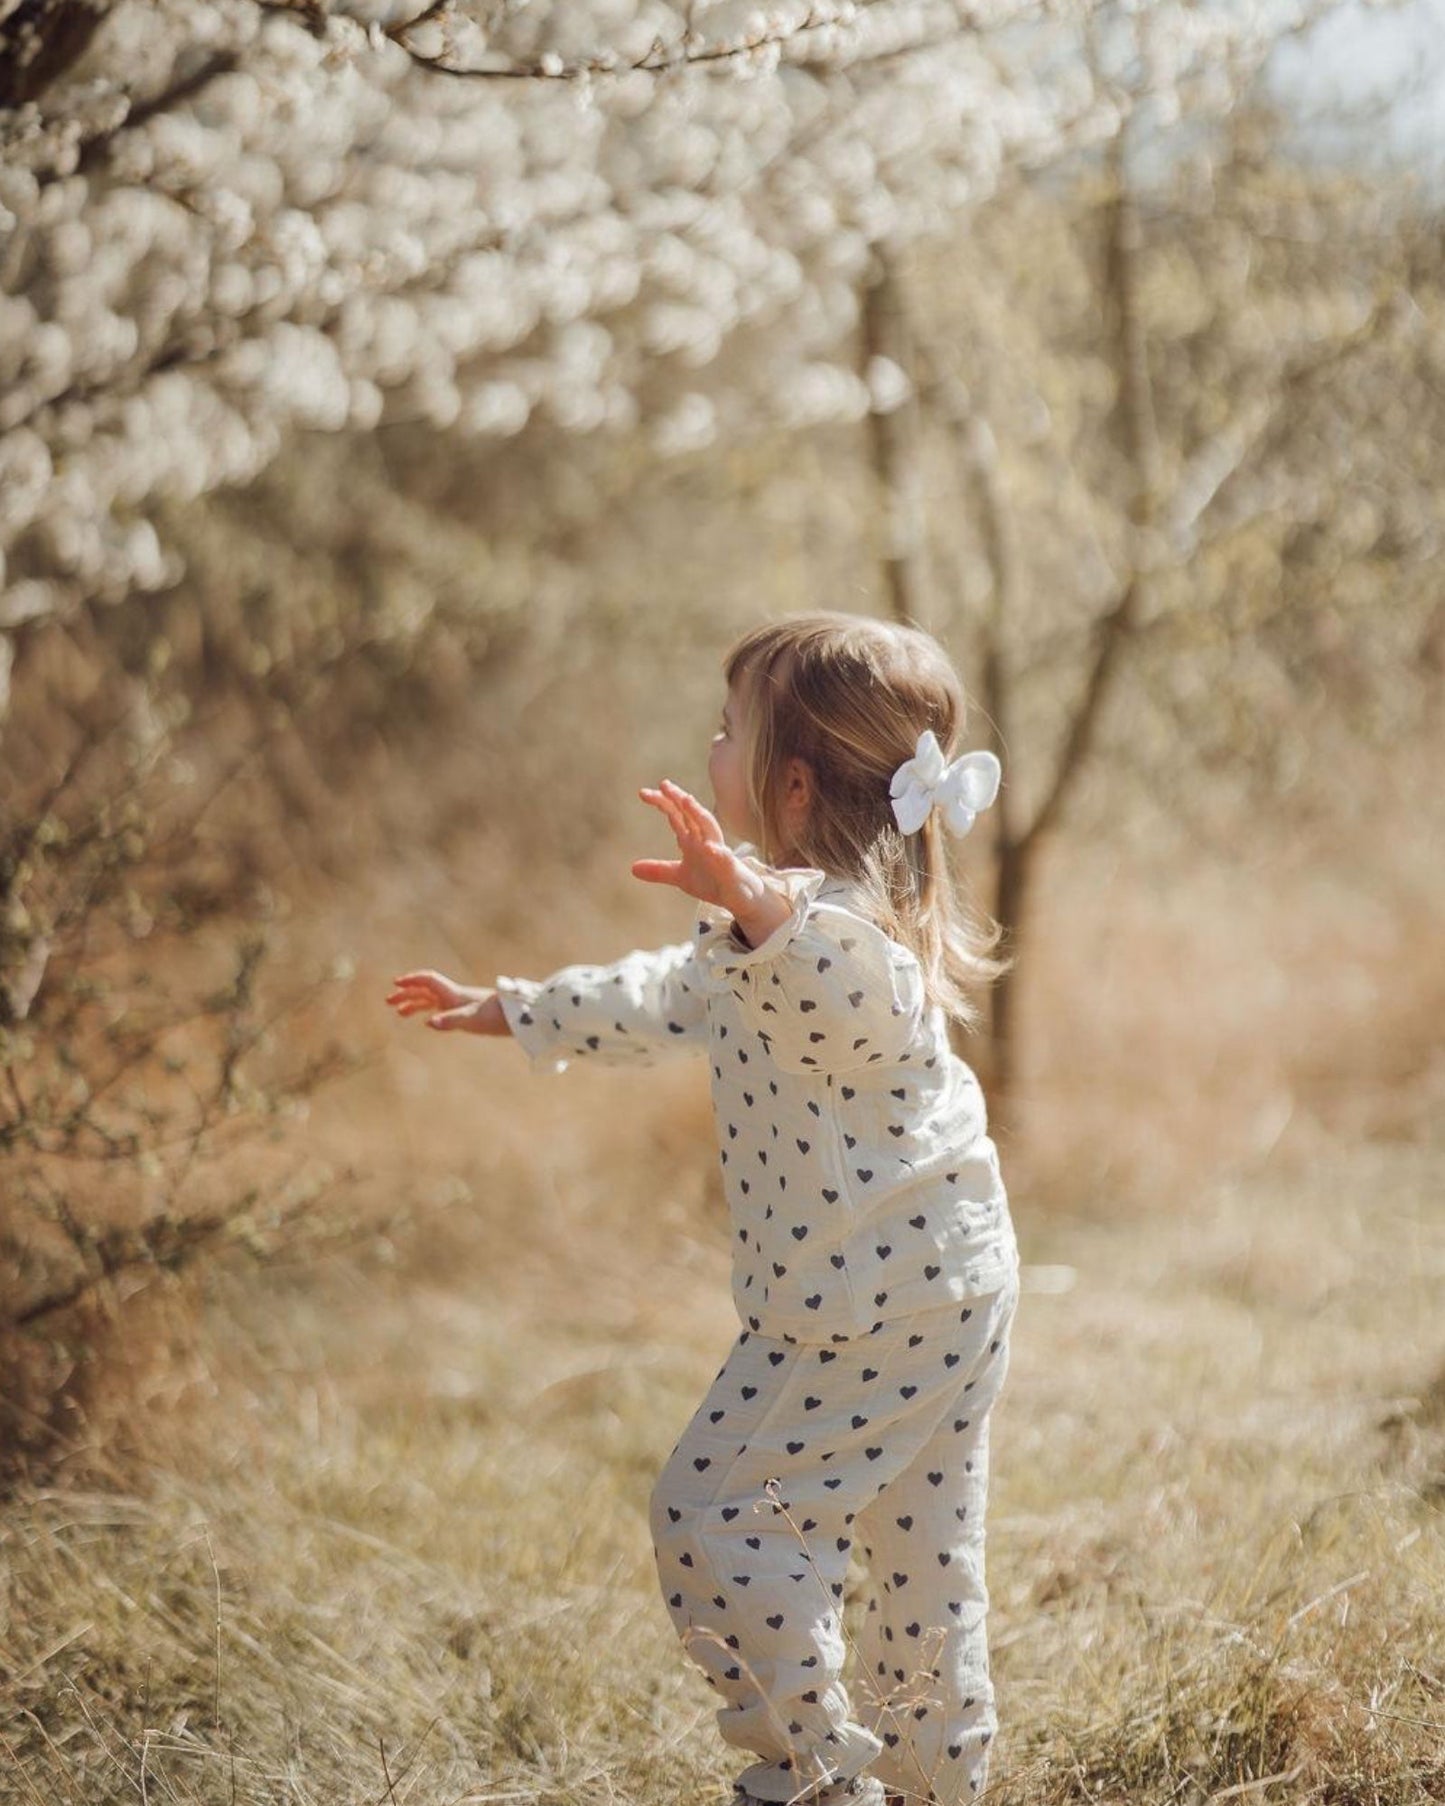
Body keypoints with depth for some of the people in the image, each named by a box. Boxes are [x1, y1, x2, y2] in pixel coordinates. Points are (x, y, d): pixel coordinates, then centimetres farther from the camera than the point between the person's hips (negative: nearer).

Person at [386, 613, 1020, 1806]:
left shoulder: (835, 917, -19)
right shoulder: (778, 918, 16)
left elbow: (873, 1003, -44)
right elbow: (664, 998, 31)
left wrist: (757, 905, -61)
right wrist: (506, 1011, 38)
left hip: (876, 1309, -11)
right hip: (949, 1297, 11)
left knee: (712, 1510, -4)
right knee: (923, 1546, 17)